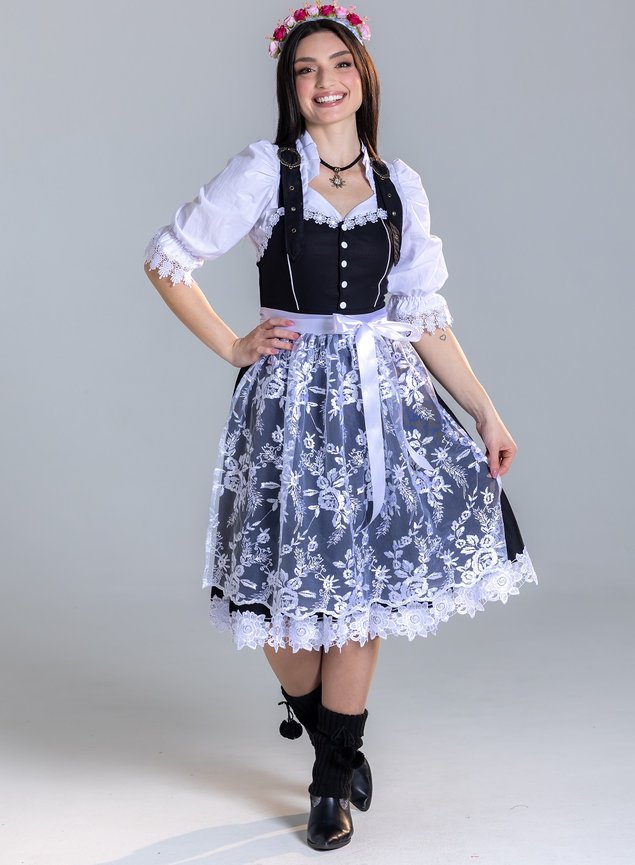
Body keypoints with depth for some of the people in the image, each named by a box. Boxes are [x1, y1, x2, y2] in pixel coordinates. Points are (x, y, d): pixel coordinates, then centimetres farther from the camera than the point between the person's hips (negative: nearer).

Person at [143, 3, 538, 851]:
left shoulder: (400, 184, 7)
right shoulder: (264, 171, -2)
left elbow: (424, 315, 9)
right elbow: (167, 260, 2)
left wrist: (487, 412, 6)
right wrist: (230, 347, -2)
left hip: (383, 395, 2)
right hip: (292, 398, -2)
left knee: (363, 586, 2)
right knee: (288, 587, 1)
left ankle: (336, 774, 17)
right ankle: (318, 720, 31)